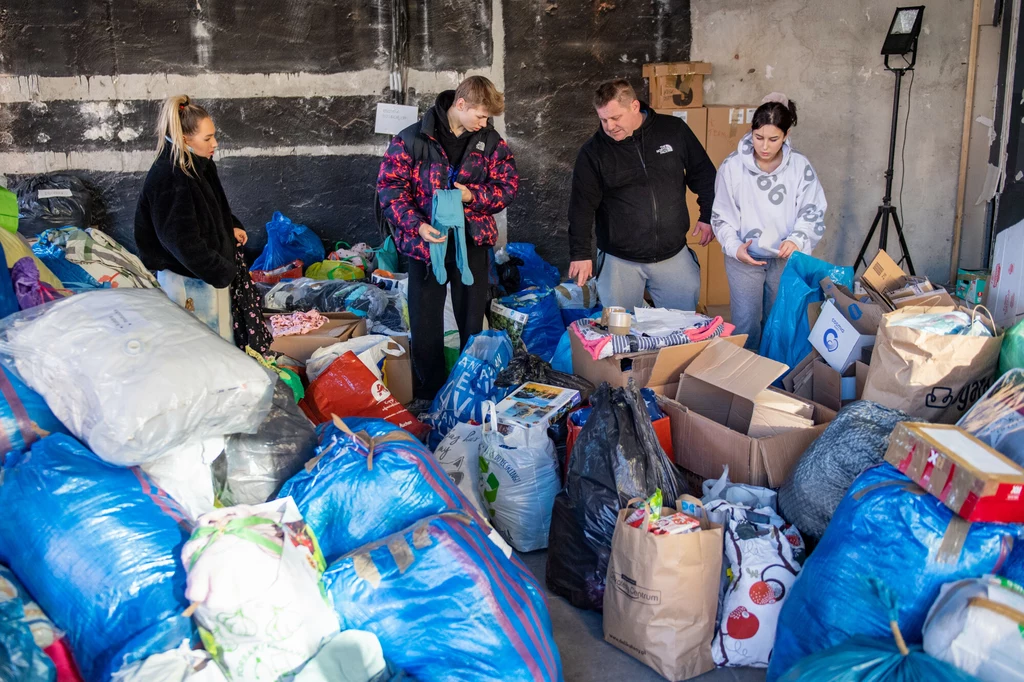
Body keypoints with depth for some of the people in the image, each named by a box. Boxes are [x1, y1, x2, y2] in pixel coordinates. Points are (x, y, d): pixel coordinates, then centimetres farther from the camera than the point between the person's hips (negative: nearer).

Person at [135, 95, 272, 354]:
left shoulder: (200, 165, 4)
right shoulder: (168, 179, -24)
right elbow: (183, 241, -26)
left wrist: (232, 227, 5)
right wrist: (222, 271, -20)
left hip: (213, 268, 9)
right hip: (190, 278, -9)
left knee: (222, 338, 18)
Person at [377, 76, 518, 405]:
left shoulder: (490, 140, 1)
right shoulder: (414, 138, -7)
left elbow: (508, 184, 2)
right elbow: (389, 185, -8)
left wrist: (472, 195, -17)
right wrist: (417, 225, -20)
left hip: (472, 241, 2)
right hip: (426, 240, -2)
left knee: (473, 322, 13)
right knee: (425, 324, 7)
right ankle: (428, 398, 21)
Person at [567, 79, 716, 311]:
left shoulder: (674, 130, -2)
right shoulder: (593, 151, -5)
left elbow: (703, 174, 9)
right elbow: (582, 205, -8)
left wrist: (708, 216, 7)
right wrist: (581, 254, -15)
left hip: (674, 254, 1)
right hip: (619, 260, -1)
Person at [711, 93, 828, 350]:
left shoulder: (800, 166, -6)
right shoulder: (732, 166, -9)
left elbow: (813, 213, -2)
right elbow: (722, 216, -3)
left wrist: (797, 240, -21)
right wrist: (735, 247, -18)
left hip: (785, 259, 1)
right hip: (744, 259, -1)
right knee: (746, 327, 0)